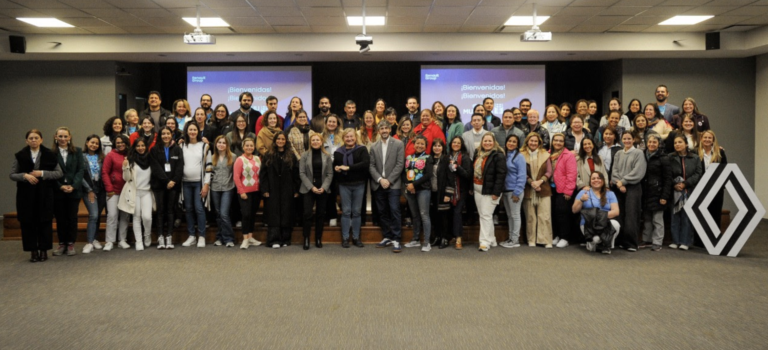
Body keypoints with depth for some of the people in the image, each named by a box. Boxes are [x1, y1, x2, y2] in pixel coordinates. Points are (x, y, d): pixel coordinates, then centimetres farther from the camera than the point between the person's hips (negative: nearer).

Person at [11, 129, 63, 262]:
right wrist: (25, 176, -14)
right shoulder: (20, 155, 4)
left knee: (45, 221, 1)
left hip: (45, 193, -1)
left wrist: (42, 173, -12)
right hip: (26, 194, 1)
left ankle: (44, 250, 12)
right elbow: (12, 175, 5)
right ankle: (33, 250, 11)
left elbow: (59, 173, 0)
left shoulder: (49, 155, 1)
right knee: (28, 222, 1)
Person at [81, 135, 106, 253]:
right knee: (93, 215, -14)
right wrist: (89, 190, -7)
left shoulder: (101, 157, 10)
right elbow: (81, 176, -5)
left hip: (101, 190, 4)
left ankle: (94, 239, 19)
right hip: (89, 190, -4)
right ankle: (90, 242, -10)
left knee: (97, 216, 7)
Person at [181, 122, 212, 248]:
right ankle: (191, 236, 14)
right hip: (186, 182, 3)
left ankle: (201, 237, 0)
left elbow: (208, 166, -2)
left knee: (199, 208, -7)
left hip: (199, 182, -3)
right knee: (189, 209, 6)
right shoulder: (182, 146, 9)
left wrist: (206, 184, -8)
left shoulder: (204, 146, 1)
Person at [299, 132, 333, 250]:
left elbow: (330, 174, 3)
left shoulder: (327, 156, 6)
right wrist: (311, 187, -11)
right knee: (307, 214, -8)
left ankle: (318, 239, 14)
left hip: (323, 190, 2)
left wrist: (323, 187, -10)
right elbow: (302, 173, -2)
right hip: (308, 189, -2)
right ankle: (306, 239, -1)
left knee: (320, 214, 6)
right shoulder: (305, 156, 2)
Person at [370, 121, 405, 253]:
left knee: (394, 211, -8)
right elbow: (371, 166, 5)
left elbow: (400, 164, -5)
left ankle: (396, 240, -5)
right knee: (382, 212, 7)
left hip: (393, 184, -3)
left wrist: (389, 180, -11)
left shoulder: (398, 144, 0)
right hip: (378, 184, 3)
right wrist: (380, 179, -9)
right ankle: (387, 237, 17)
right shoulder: (374, 146, 10)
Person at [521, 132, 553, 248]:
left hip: (543, 190, 1)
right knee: (530, 216, 2)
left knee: (545, 216, -4)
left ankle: (546, 240, 0)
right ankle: (531, 240, 10)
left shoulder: (545, 155, 9)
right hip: (528, 190, -1)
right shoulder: (522, 155, 2)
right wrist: (531, 182, -12)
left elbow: (549, 172, 5)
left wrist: (540, 181, -10)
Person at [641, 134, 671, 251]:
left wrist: (664, 196, -13)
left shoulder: (663, 159, -4)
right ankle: (647, 240, 21)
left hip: (657, 193, -5)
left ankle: (657, 242, 6)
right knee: (646, 219, 11)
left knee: (657, 220, 0)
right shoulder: (643, 157, 9)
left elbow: (667, 179, -6)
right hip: (645, 193, 5)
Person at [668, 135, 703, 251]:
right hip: (675, 191, 0)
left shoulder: (695, 158, 7)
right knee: (675, 216, 2)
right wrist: (675, 184, -13)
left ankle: (685, 242, 3)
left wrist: (685, 183, -11)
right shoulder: (670, 157, 7)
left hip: (690, 191, 0)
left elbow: (698, 173, -1)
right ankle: (675, 241, 7)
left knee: (687, 216, -1)